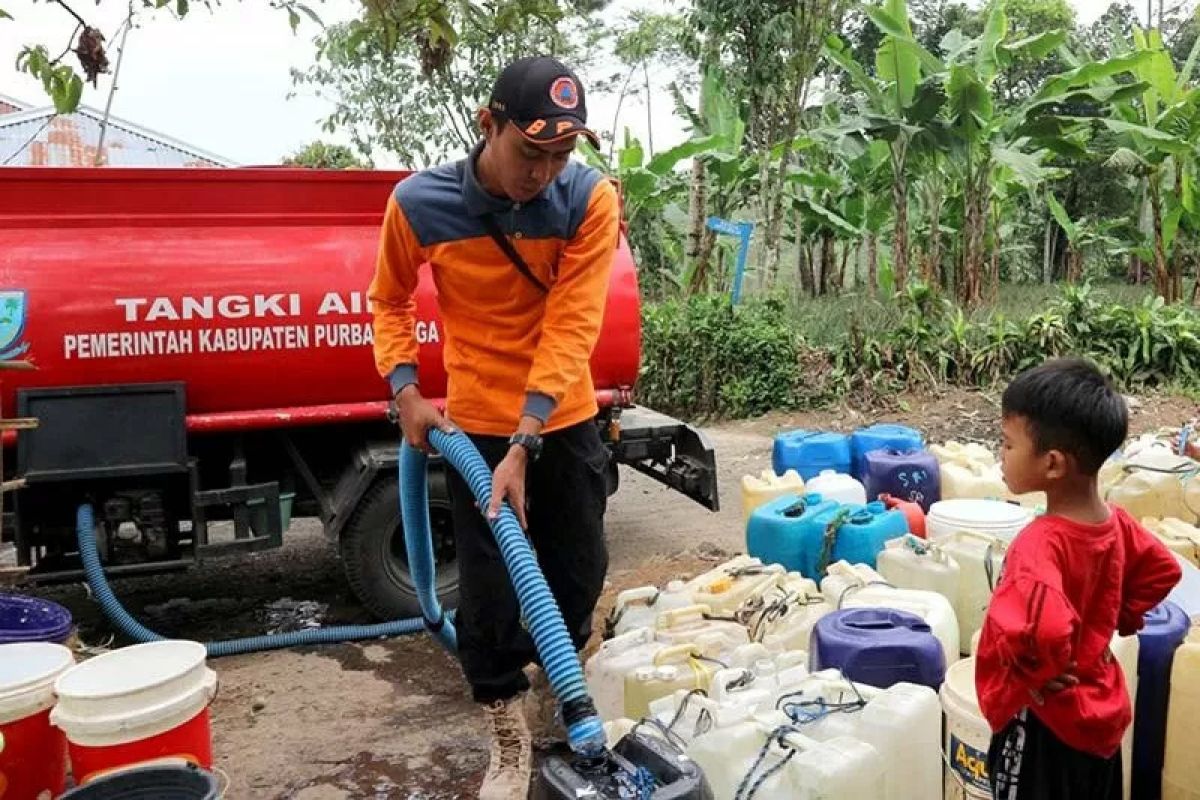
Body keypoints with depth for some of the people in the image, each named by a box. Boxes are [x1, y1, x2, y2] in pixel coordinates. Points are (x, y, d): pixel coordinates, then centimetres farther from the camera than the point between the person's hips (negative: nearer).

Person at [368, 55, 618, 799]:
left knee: (580, 570, 15)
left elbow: (571, 327, -21)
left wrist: (525, 444, -27)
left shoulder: (592, 200, -17)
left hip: (565, 420, 1)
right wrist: (405, 390, -10)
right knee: (488, 589, 4)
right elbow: (390, 300, 4)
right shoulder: (419, 204, -14)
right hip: (475, 425, -1)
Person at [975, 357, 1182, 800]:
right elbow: (1163, 570, 12)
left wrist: (1032, 676, -27)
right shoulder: (1114, 521, -6)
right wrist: (1121, 619, 9)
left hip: (1047, 723, -8)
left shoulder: (1039, 544, -31)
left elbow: (1042, 628, -46)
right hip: (1099, 710, 8)